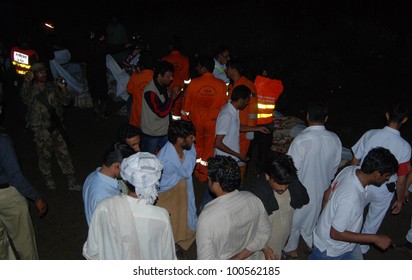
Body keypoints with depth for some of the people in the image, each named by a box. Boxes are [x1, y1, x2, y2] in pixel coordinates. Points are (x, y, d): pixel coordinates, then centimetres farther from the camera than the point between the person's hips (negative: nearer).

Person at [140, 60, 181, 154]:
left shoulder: (164, 88, 4)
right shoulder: (150, 91, -23)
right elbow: (161, 112, -24)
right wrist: (172, 97, -19)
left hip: (163, 132, 7)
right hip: (151, 134, -7)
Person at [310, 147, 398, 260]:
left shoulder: (351, 169, -16)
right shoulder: (350, 199, -41)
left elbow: (328, 194, 0)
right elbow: (335, 234, -29)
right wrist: (375, 239, -25)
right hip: (330, 250, -8)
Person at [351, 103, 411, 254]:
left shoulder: (370, 134, -18)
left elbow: (355, 160, -8)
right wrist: (400, 200, 1)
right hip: (384, 191, -1)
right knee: (373, 220, 25)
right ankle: (363, 246, 45)